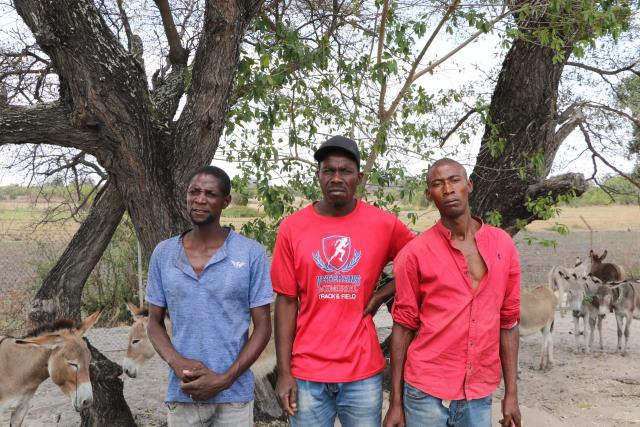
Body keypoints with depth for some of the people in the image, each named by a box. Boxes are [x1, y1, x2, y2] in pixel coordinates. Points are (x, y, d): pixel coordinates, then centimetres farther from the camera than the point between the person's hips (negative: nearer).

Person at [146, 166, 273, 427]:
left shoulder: (251, 254, -7)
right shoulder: (163, 254, 2)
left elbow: (262, 327, -4)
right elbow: (154, 322, 8)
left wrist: (224, 379, -12)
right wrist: (177, 363, -10)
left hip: (234, 395, -2)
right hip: (182, 394, 2)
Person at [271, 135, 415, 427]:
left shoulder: (384, 224, -3)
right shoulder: (292, 227, -3)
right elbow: (286, 301, -1)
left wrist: (381, 295, -4)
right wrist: (284, 373, -4)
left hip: (363, 372, 1)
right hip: (307, 373, 0)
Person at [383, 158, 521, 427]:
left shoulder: (503, 245, 1)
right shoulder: (414, 253, -7)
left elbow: (508, 321, 5)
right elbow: (403, 326, -3)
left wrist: (511, 393, 5)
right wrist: (395, 402, -2)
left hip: (480, 395, 3)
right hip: (426, 392, -2)